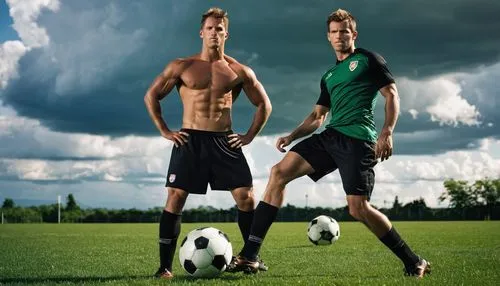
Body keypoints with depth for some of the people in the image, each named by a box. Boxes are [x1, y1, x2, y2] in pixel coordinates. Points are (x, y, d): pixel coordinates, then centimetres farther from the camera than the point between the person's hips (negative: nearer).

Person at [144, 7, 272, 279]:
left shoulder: (240, 71, 7)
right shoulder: (182, 66, 4)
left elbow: (264, 105, 15)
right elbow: (151, 96, 9)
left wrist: (249, 136, 5)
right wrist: (164, 130, 1)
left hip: (224, 141, 1)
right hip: (189, 140, -1)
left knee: (246, 197, -5)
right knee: (175, 199, -7)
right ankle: (165, 266, -1)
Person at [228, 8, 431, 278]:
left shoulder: (368, 59, 7)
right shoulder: (329, 76, 26)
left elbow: (392, 95, 0)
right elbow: (317, 116, 29)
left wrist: (387, 132, -15)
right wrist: (292, 136, 13)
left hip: (358, 138, -7)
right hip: (330, 135, 7)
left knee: (359, 209, -15)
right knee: (279, 172, -10)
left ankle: (414, 263, 5)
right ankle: (248, 256, -14)